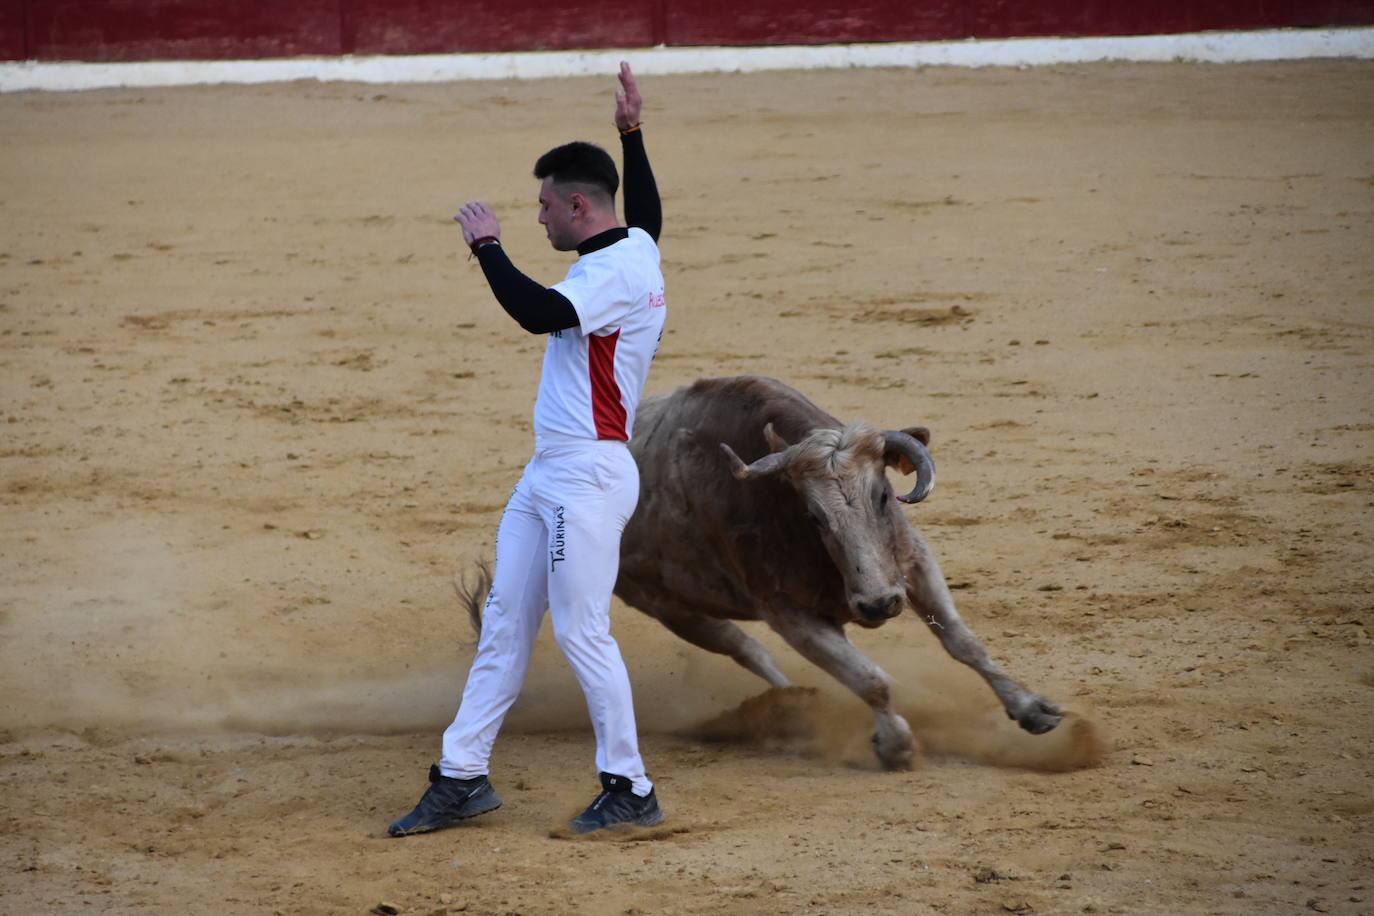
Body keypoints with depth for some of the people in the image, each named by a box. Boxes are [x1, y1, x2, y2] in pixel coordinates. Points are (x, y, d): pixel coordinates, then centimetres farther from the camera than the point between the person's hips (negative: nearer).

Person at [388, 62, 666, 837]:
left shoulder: (619, 271, -16)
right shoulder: (633, 248, 14)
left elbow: (540, 312, -31)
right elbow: (647, 210, 38)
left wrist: (489, 246, -19)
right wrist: (632, 136, 39)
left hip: (590, 477, -10)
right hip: (547, 475, 10)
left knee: (582, 630, -8)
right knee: (505, 623, 9)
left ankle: (630, 789, 0)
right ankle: (464, 777, 13)